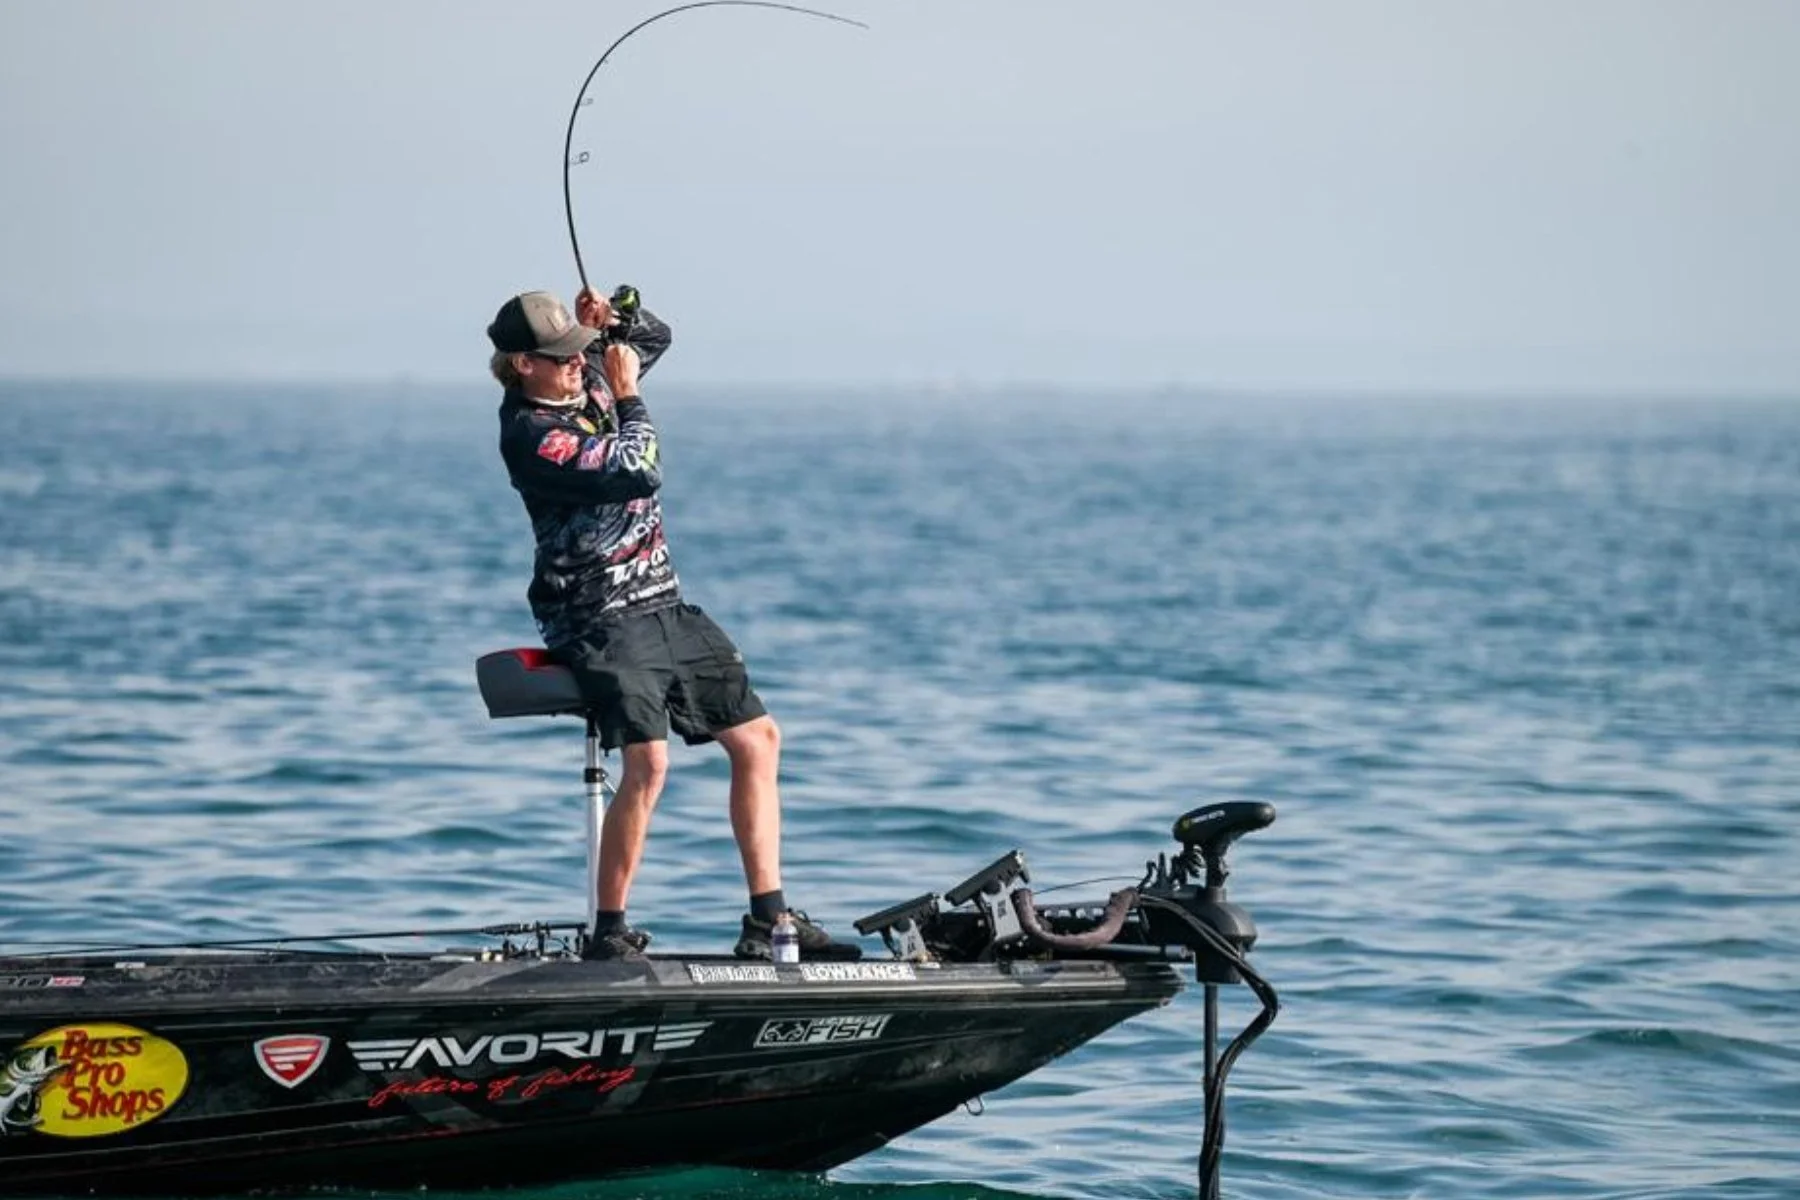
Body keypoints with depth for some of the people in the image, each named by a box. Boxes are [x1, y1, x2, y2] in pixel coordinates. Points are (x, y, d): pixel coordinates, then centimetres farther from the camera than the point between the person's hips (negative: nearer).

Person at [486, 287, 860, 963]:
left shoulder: (588, 380, 8)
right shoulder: (531, 433, -17)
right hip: (602, 623, -9)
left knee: (757, 740, 9)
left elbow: (655, 338, 27)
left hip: (665, 608, 9)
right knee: (647, 761, -26)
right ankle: (608, 935, -18)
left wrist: (612, 316, 5)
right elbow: (638, 473, -25)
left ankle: (769, 920, 13)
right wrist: (627, 398, -11)